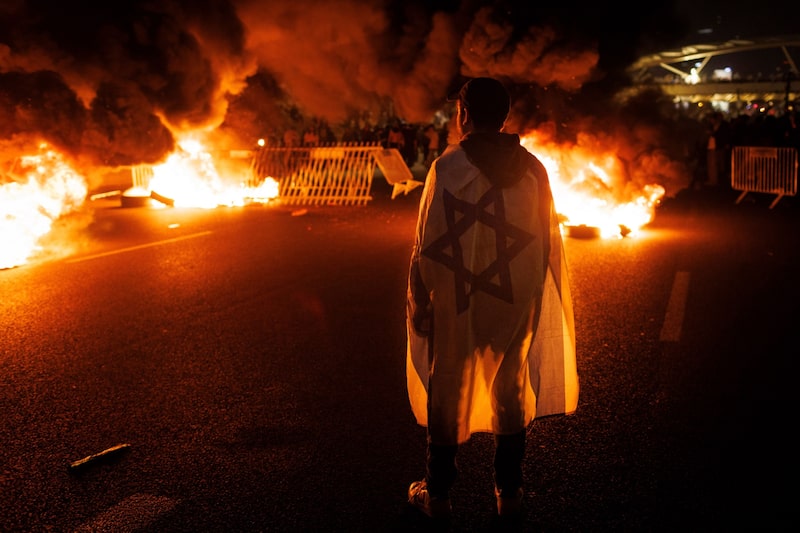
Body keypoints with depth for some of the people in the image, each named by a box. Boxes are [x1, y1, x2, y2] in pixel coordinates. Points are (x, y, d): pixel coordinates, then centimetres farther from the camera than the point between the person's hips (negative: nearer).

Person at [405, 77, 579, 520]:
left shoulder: (447, 167, -14)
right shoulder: (532, 169, -2)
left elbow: (428, 245, -13)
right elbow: (549, 242, 3)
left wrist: (418, 303, -4)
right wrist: (543, 301, 14)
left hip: (457, 304, -3)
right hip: (515, 302, 3)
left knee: (447, 395, 11)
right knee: (510, 392, 16)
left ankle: (437, 494, 22)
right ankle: (509, 492, 25)